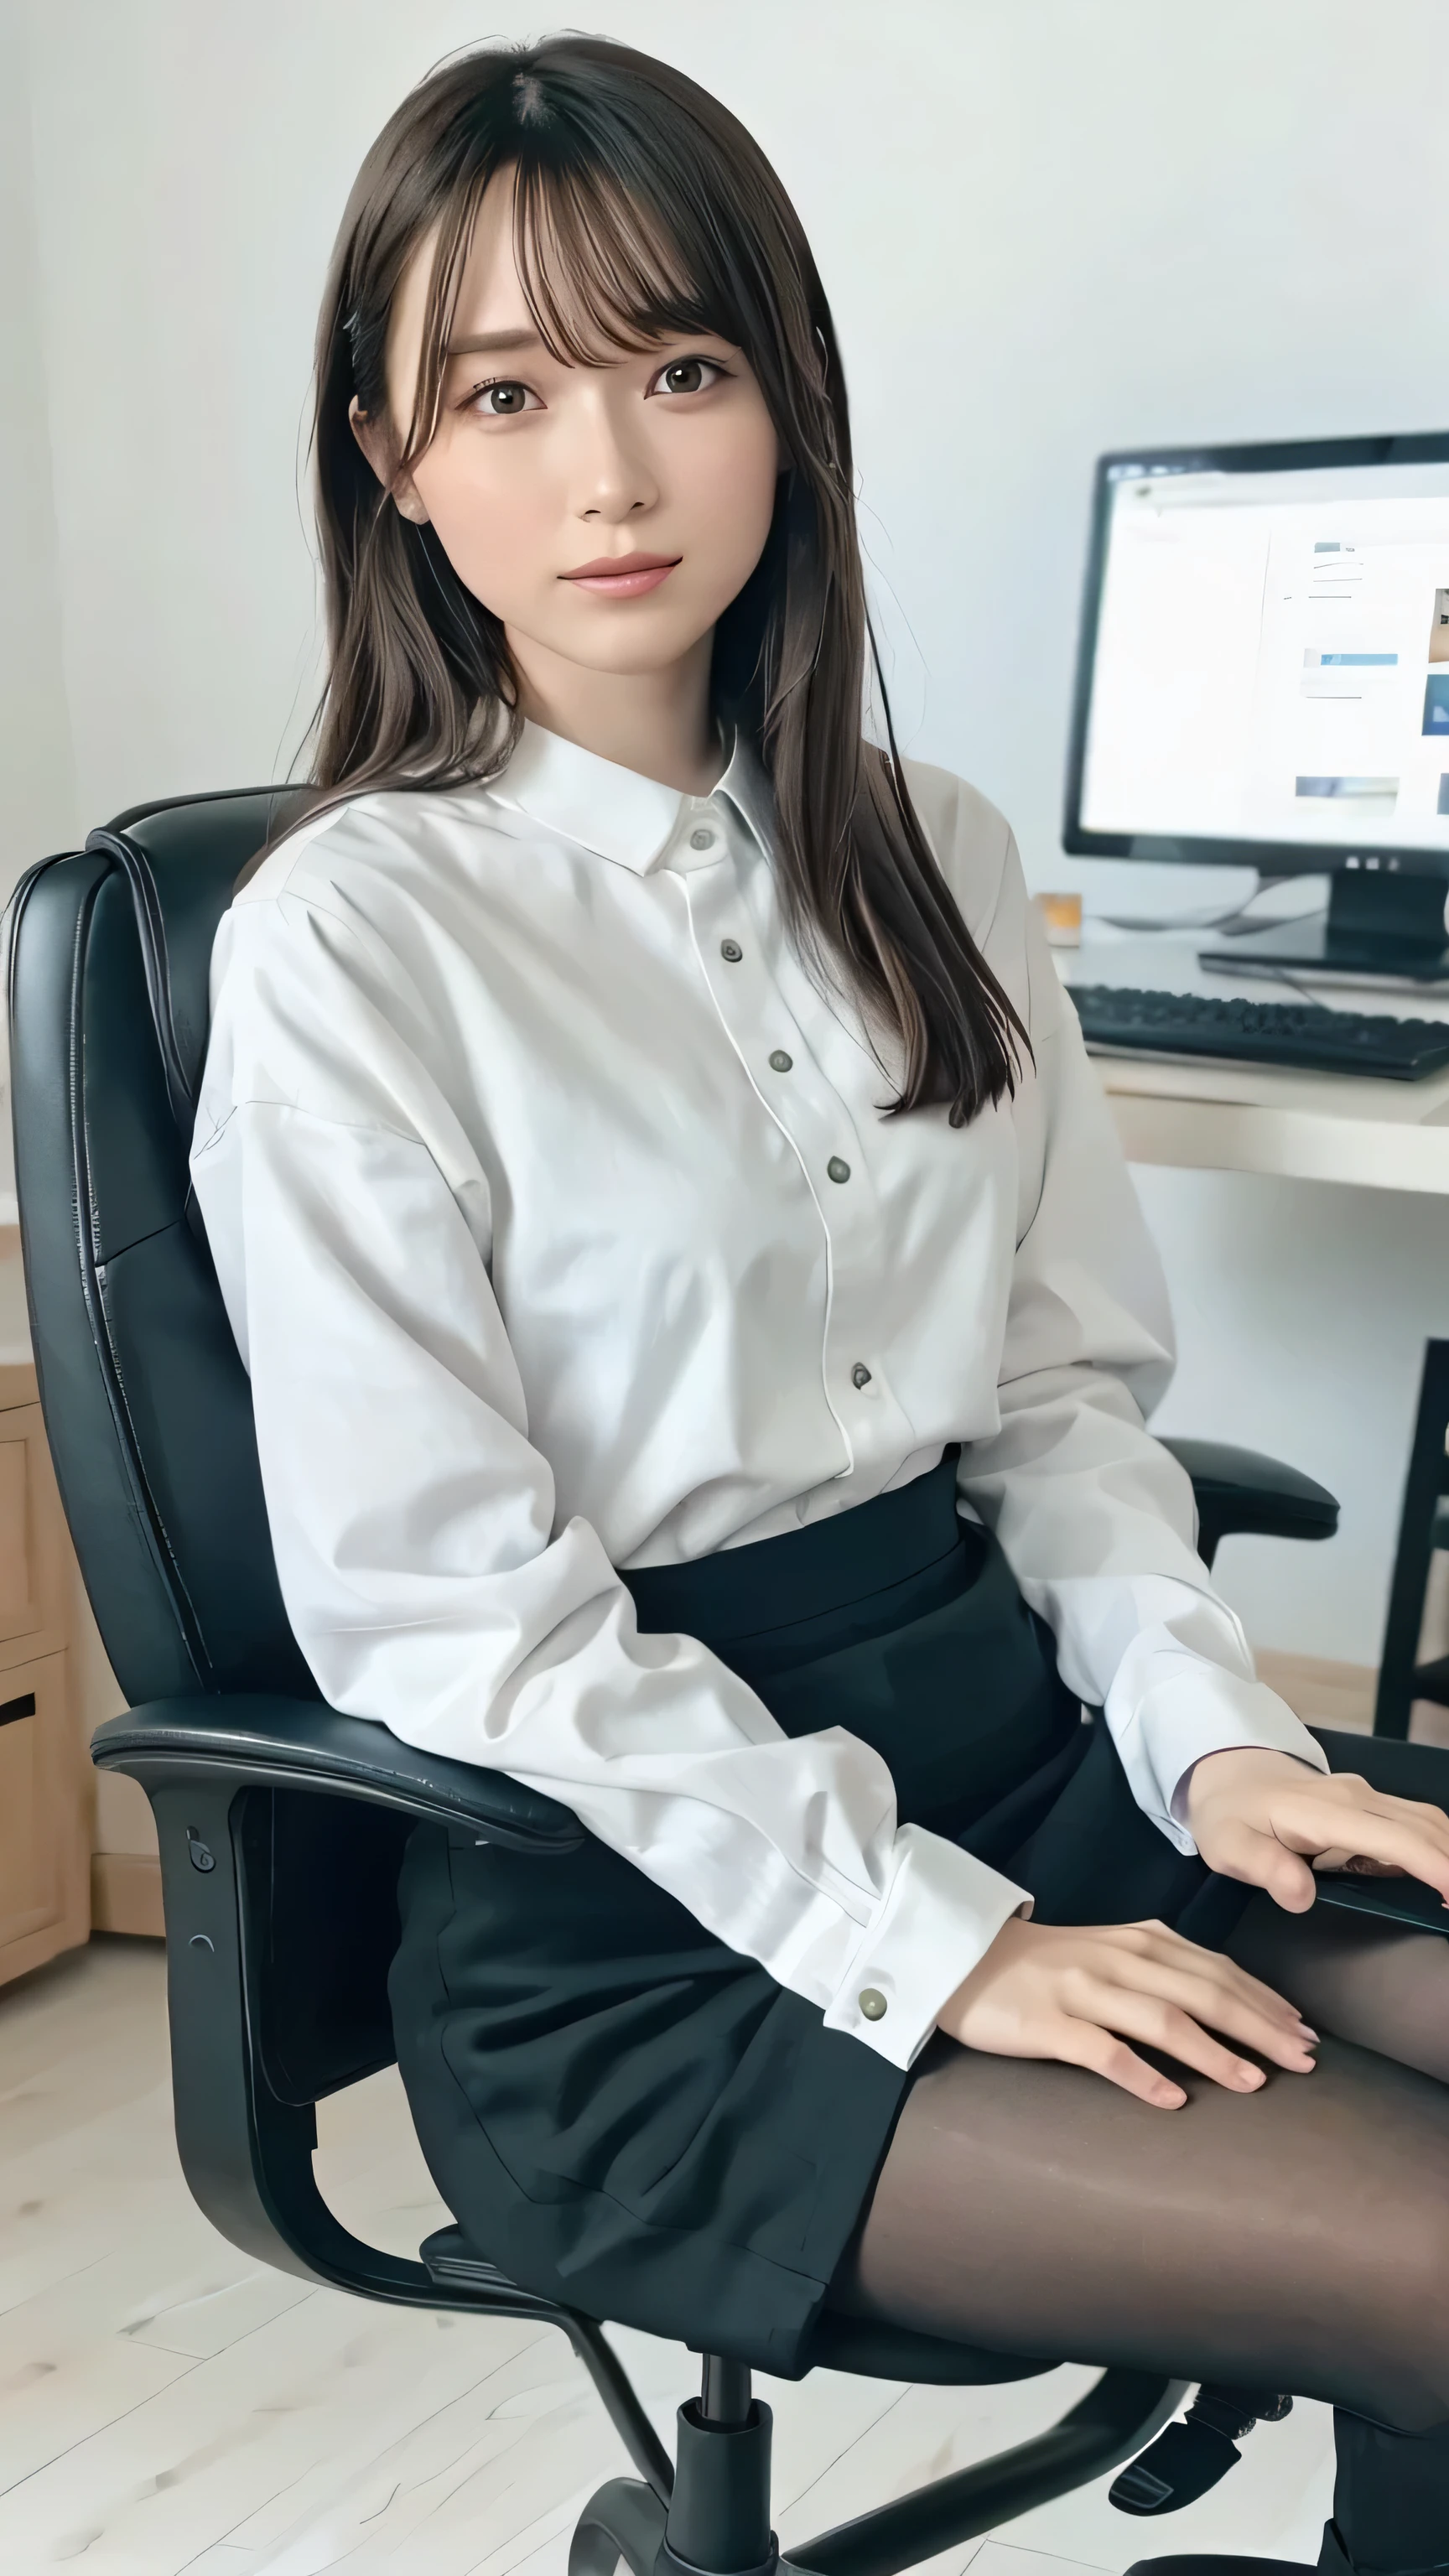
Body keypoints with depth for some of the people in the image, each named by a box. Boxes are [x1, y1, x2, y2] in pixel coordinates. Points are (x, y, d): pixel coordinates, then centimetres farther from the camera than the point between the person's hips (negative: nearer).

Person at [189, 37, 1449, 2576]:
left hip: (997, 1706, 6)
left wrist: (1200, 1725, -7)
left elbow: (1063, 1380, 10)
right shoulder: (354, 940, -11)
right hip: (635, 1918, -6)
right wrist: (923, 1939, -16)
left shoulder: (930, 860, 7)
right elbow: (438, 1597, -13)